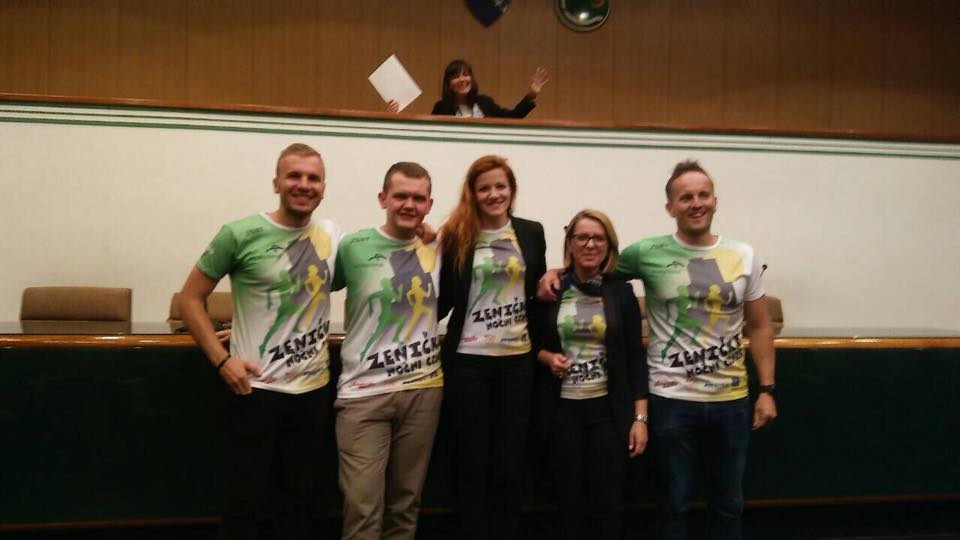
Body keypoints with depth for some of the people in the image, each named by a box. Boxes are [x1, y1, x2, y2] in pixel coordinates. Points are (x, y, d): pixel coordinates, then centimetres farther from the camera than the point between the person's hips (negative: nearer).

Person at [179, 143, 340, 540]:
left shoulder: (332, 236, 3)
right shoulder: (241, 234, -9)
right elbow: (190, 298, -4)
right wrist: (221, 360, -12)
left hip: (314, 389, 4)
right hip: (256, 388, -4)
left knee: (300, 496, 17)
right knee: (244, 499, 7)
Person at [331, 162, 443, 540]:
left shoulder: (437, 250, 5)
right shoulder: (353, 247, -4)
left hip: (424, 389, 3)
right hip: (365, 392, -3)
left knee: (406, 503, 14)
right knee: (362, 506, -4)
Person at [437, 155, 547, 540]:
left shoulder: (531, 232, 5)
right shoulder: (456, 236, -2)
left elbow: (538, 292, 13)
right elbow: (444, 299, 1)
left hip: (517, 359, 2)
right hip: (468, 360, -2)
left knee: (510, 464, 9)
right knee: (472, 463, 7)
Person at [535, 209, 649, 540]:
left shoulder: (621, 292, -1)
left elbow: (635, 358, 0)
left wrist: (640, 417, -4)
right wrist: (547, 357, -10)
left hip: (609, 409, 0)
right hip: (563, 409, 1)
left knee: (608, 504, 5)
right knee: (570, 503, 8)